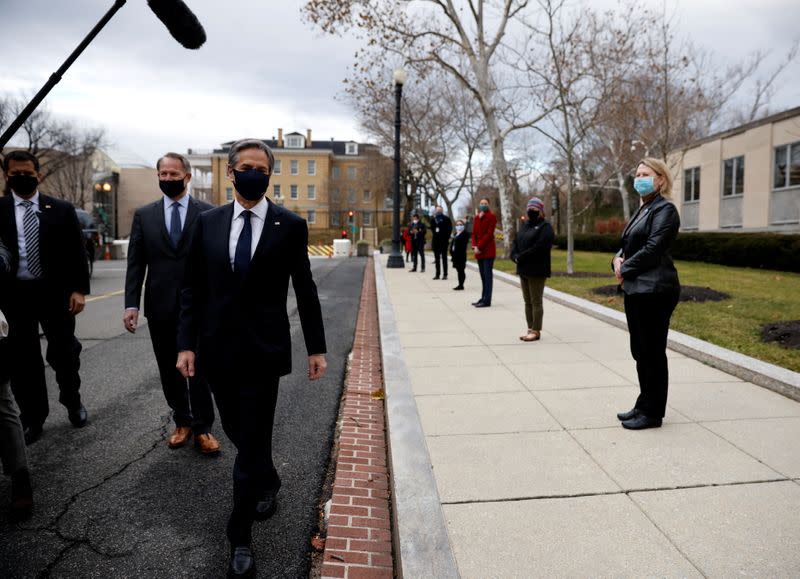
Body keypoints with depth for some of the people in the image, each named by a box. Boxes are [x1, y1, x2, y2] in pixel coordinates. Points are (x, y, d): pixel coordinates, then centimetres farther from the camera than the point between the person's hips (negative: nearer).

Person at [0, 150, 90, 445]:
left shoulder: (61, 209, 2)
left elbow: (77, 253, 1)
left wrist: (79, 289, -7)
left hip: (55, 293, 0)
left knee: (64, 353, 9)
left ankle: (72, 401, 34)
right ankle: (33, 418, 22)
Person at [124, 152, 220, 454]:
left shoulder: (207, 213, 0)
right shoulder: (144, 215, 7)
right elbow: (135, 263, 5)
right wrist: (131, 304, -4)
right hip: (161, 307, 3)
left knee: (200, 369, 3)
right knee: (169, 370, 12)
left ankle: (202, 428, 16)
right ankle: (182, 422, 29)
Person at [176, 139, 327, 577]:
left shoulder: (290, 225, -4)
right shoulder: (208, 222, 4)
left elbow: (305, 290, 0)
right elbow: (192, 288, 6)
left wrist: (316, 348, 1)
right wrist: (187, 343, -1)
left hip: (263, 350, -3)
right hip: (217, 348, 4)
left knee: (251, 443, 1)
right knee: (239, 433, 19)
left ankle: (240, 537, 19)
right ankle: (268, 483, 49)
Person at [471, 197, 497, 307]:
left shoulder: (491, 217, -5)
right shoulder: (477, 217, 15)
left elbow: (489, 234, -12)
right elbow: (474, 233, 13)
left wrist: (479, 247, -14)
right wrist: (474, 246, -3)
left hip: (488, 251, -7)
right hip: (479, 251, 7)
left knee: (488, 275, -5)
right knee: (483, 276, 11)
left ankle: (487, 300, -4)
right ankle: (483, 298, 18)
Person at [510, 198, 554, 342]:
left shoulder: (545, 227, -7)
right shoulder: (525, 226, 18)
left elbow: (539, 247, -19)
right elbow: (516, 243, 13)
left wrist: (521, 257, -17)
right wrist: (515, 256, -7)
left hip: (537, 271, -8)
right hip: (523, 270, 8)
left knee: (536, 302, -2)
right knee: (527, 302, 12)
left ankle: (536, 331, 3)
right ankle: (530, 329, 19)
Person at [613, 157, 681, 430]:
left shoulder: (665, 210, -10)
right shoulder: (643, 210, 19)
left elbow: (652, 249, -19)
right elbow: (627, 246, 19)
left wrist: (625, 269, -9)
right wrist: (618, 259, -2)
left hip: (654, 290, -9)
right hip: (636, 289, 9)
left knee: (652, 352, -1)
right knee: (640, 351, 14)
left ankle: (653, 413, 9)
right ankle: (644, 405, 26)